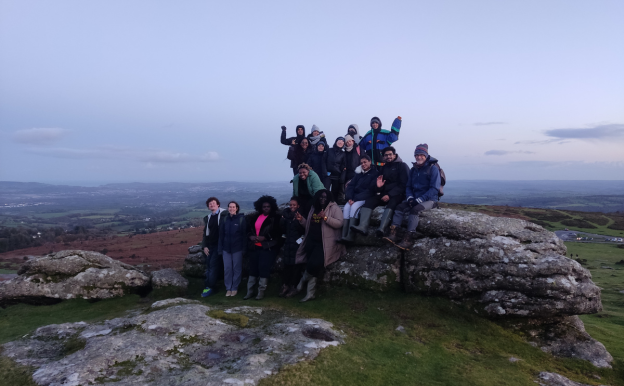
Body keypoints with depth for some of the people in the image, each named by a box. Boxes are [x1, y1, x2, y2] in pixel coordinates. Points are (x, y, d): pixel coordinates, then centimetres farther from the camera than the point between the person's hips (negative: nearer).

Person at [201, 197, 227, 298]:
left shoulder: (224, 214, -4)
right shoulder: (207, 218, 15)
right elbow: (205, 233, 16)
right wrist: (204, 246, 6)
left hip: (219, 243, -6)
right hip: (210, 245, 6)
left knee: (213, 264, -10)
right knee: (209, 265, 4)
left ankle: (210, 286, -5)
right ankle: (212, 287, 9)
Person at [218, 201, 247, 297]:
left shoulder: (242, 219, -4)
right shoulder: (225, 219, 4)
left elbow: (244, 234, -4)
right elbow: (221, 234, 6)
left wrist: (244, 248, -8)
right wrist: (220, 249, 1)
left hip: (237, 248, -3)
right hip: (226, 248, 3)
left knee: (237, 268, 6)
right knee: (227, 269, 5)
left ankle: (235, 288, 18)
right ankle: (228, 288, 17)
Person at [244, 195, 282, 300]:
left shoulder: (275, 218, -4)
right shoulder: (256, 217, 14)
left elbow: (277, 233, -10)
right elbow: (250, 229, 18)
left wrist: (264, 237, -17)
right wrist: (251, 236, -3)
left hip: (268, 247, -5)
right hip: (255, 247, 5)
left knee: (264, 269, -5)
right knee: (253, 269, 8)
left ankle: (261, 292, 8)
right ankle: (250, 291, 18)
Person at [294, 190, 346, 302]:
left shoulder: (334, 208, -1)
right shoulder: (314, 208, 17)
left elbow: (339, 223, -13)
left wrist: (326, 218, -22)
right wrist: (302, 220, 5)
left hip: (325, 243, -5)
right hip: (311, 241, 5)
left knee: (314, 264, -19)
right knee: (311, 265, -7)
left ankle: (303, 280, 8)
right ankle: (310, 293, 4)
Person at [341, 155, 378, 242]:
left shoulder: (375, 174, 4)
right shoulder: (358, 174, 22)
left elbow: (370, 190, -8)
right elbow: (350, 186, 10)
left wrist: (355, 199, -17)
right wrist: (350, 198, -10)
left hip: (366, 199, -5)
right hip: (354, 198, 5)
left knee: (354, 207, -32)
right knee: (346, 208, -25)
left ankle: (349, 236, -38)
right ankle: (343, 235, -36)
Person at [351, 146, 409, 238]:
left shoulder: (402, 166, 1)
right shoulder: (383, 168, 20)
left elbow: (404, 184, -9)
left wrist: (390, 195, -19)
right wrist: (379, 187, -5)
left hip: (398, 195, -5)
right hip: (385, 194, 6)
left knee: (391, 203, -37)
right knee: (369, 201, -19)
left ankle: (382, 229, -54)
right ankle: (363, 226, -35)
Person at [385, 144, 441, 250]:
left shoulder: (433, 168, -5)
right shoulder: (413, 169, 14)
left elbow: (435, 188, -12)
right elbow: (408, 186, 16)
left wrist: (419, 199, -20)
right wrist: (410, 197, -6)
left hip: (429, 200, -6)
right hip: (415, 199, 6)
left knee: (415, 210, -32)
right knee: (400, 207, -19)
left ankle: (408, 239, -36)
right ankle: (392, 234, -30)